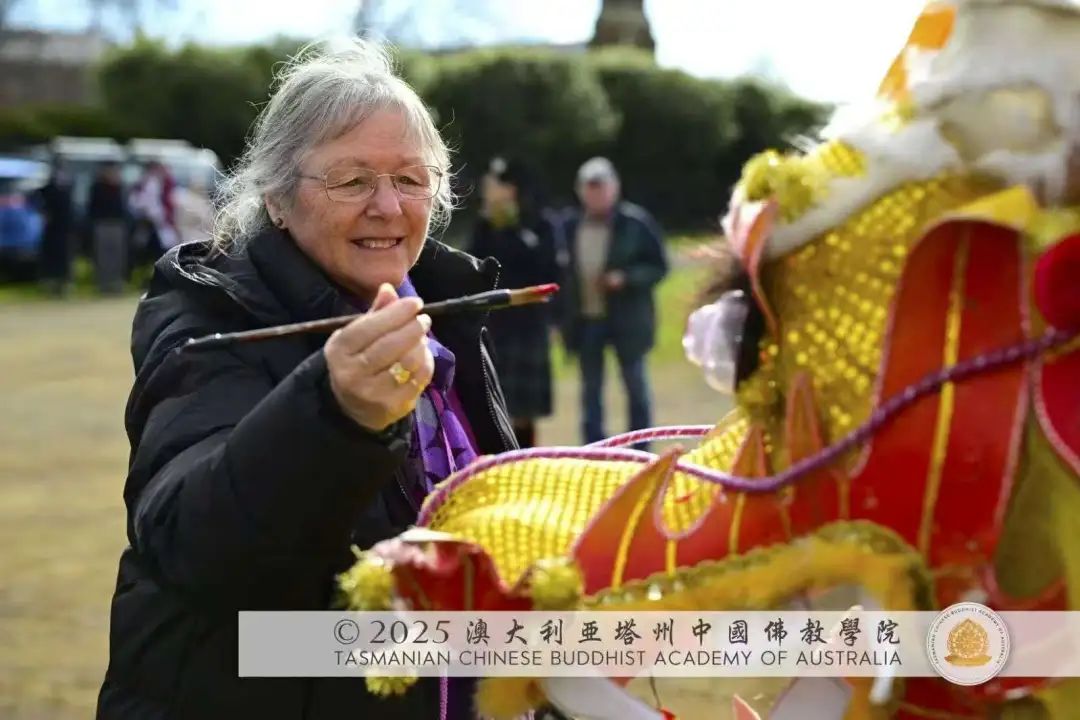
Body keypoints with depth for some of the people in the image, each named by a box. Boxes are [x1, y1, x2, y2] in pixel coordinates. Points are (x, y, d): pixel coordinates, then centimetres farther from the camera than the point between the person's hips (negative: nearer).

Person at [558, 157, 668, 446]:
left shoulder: (637, 223, -7)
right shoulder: (571, 225, 2)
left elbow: (658, 267, -4)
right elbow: (565, 272, 7)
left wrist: (626, 278, -20)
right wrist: (563, 319, 4)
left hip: (626, 320, -3)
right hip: (585, 320, 3)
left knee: (636, 387, 6)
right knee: (591, 392, 10)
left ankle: (640, 452, 15)